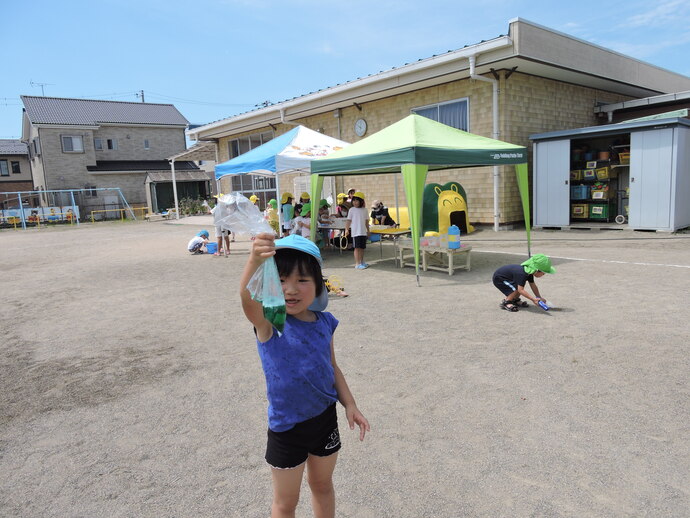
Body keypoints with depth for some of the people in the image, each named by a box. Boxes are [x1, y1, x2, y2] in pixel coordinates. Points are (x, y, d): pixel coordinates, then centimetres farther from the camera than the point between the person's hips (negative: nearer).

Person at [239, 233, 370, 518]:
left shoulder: (324, 322, -7)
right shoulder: (268, 321, -20)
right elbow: (248, 297, -44)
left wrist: (349, 404, 2)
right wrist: (254, 261, -63)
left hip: (325, 418, 4)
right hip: (286, 427, -3)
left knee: (322, 485, 26)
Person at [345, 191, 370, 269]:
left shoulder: (364, 210, 8)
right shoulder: (352, 210, -1)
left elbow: (366, 221, 14)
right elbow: (348, 220, -1)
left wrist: (368, 230, 16)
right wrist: (346, 229, -10)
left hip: (363, 232, 4)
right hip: (355, 232, -4)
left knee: (362, 247, 11)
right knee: (357, 248, -5)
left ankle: (362, 262, 23)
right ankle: (357, 264, -1)